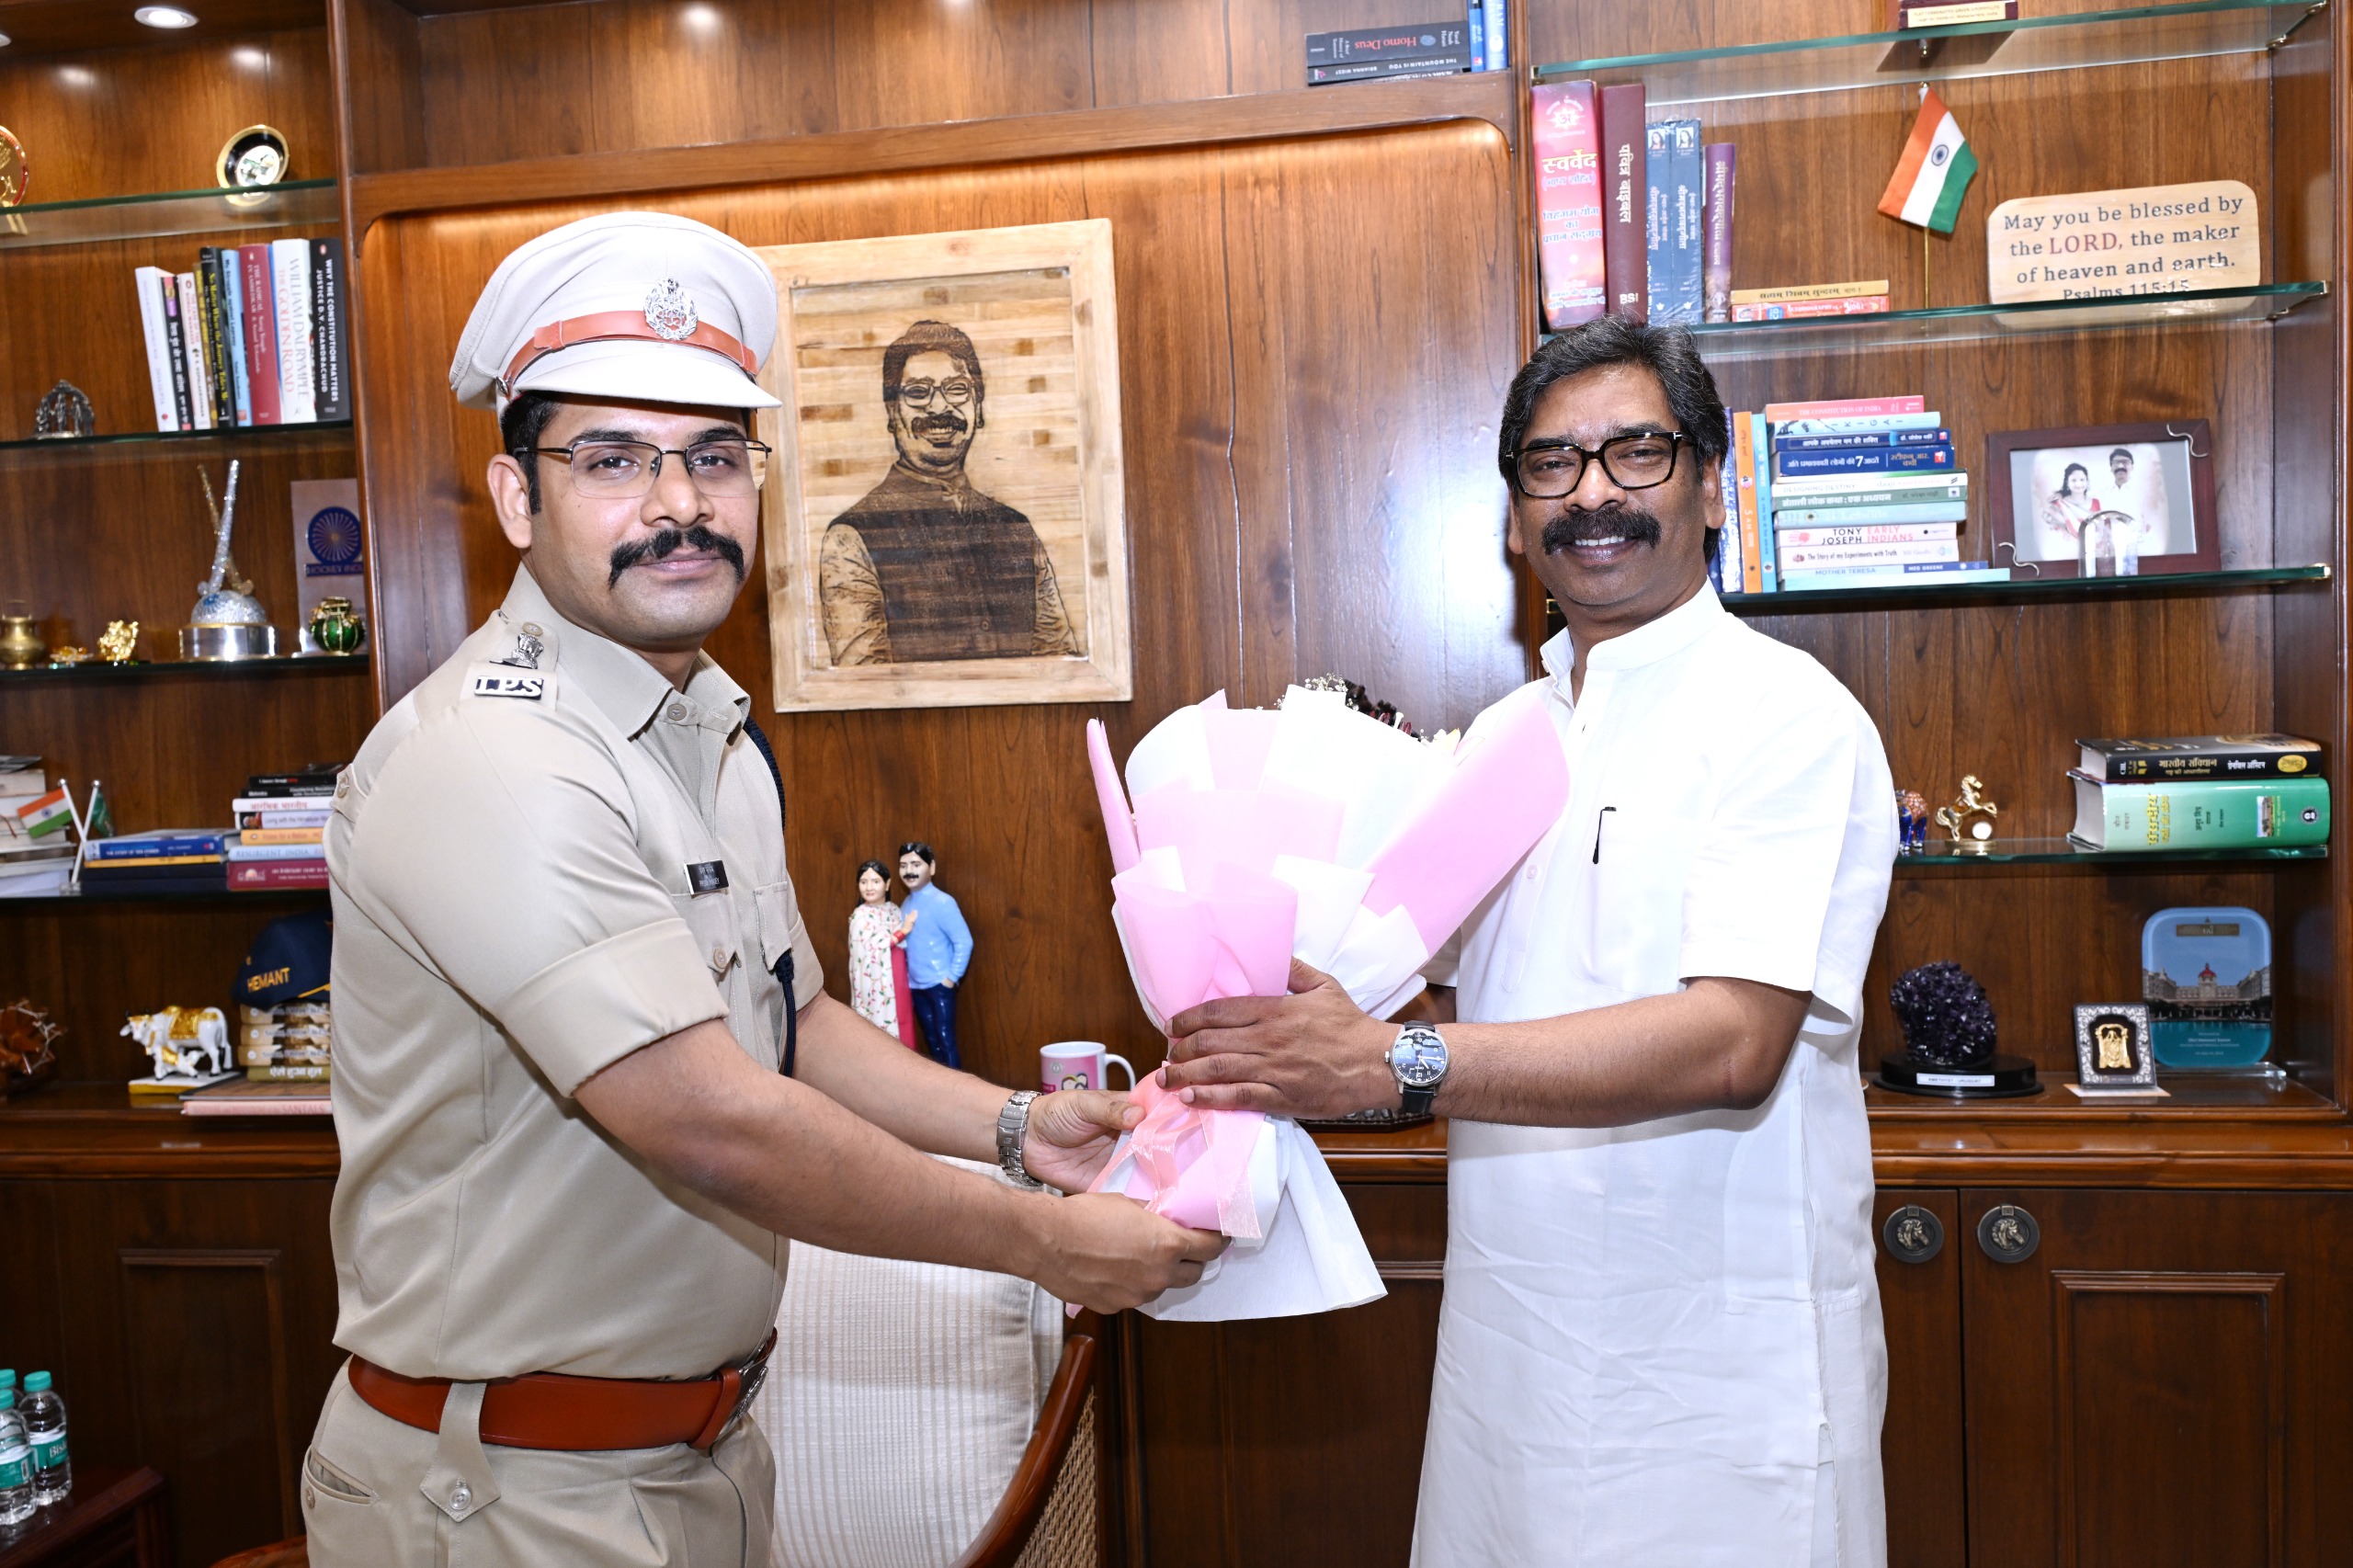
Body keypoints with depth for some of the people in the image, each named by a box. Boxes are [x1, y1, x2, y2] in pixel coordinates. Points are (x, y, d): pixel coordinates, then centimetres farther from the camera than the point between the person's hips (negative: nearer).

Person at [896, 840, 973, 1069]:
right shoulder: (908, 902, 8)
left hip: (939, 985, -7)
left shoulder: (942, 902, -15)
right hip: (916, 986, 7)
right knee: (931, 1041, 13)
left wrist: (952, 977, -14)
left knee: (945, 1041, -4)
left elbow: (964, 941, -16)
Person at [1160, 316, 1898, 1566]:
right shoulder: (1506, 736, 10)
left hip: (1720, 1364, -5)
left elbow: (1734, 1042, -23)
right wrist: (1277, 1060, -7)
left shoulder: (1787, 714, -12)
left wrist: (1390, 1065, -30)